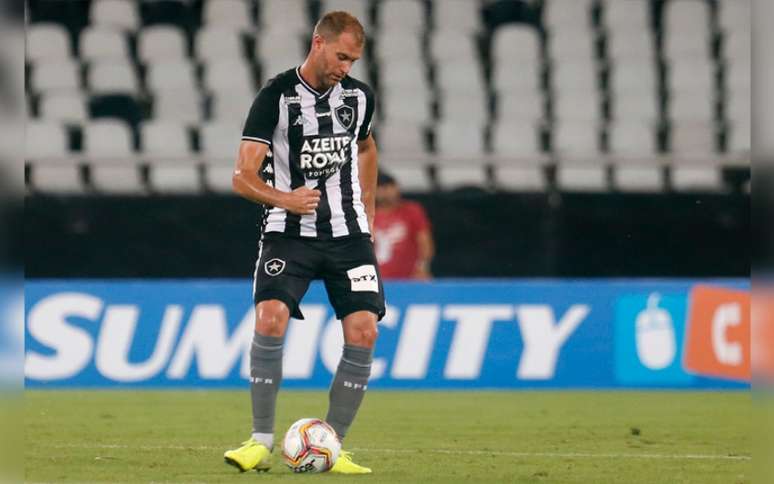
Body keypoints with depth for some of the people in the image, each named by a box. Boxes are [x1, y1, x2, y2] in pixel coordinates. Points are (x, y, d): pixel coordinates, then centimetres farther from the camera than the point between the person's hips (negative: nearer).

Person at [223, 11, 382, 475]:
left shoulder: (359, 96, 5)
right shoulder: (276, 97, -9)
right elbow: (243, 176, -11)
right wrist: (284, 199, -29)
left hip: (348, 233, 4)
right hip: (289, 232, -4)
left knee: (363, 332, -9)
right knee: (270, 318, -22)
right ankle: (262, 443, -14)